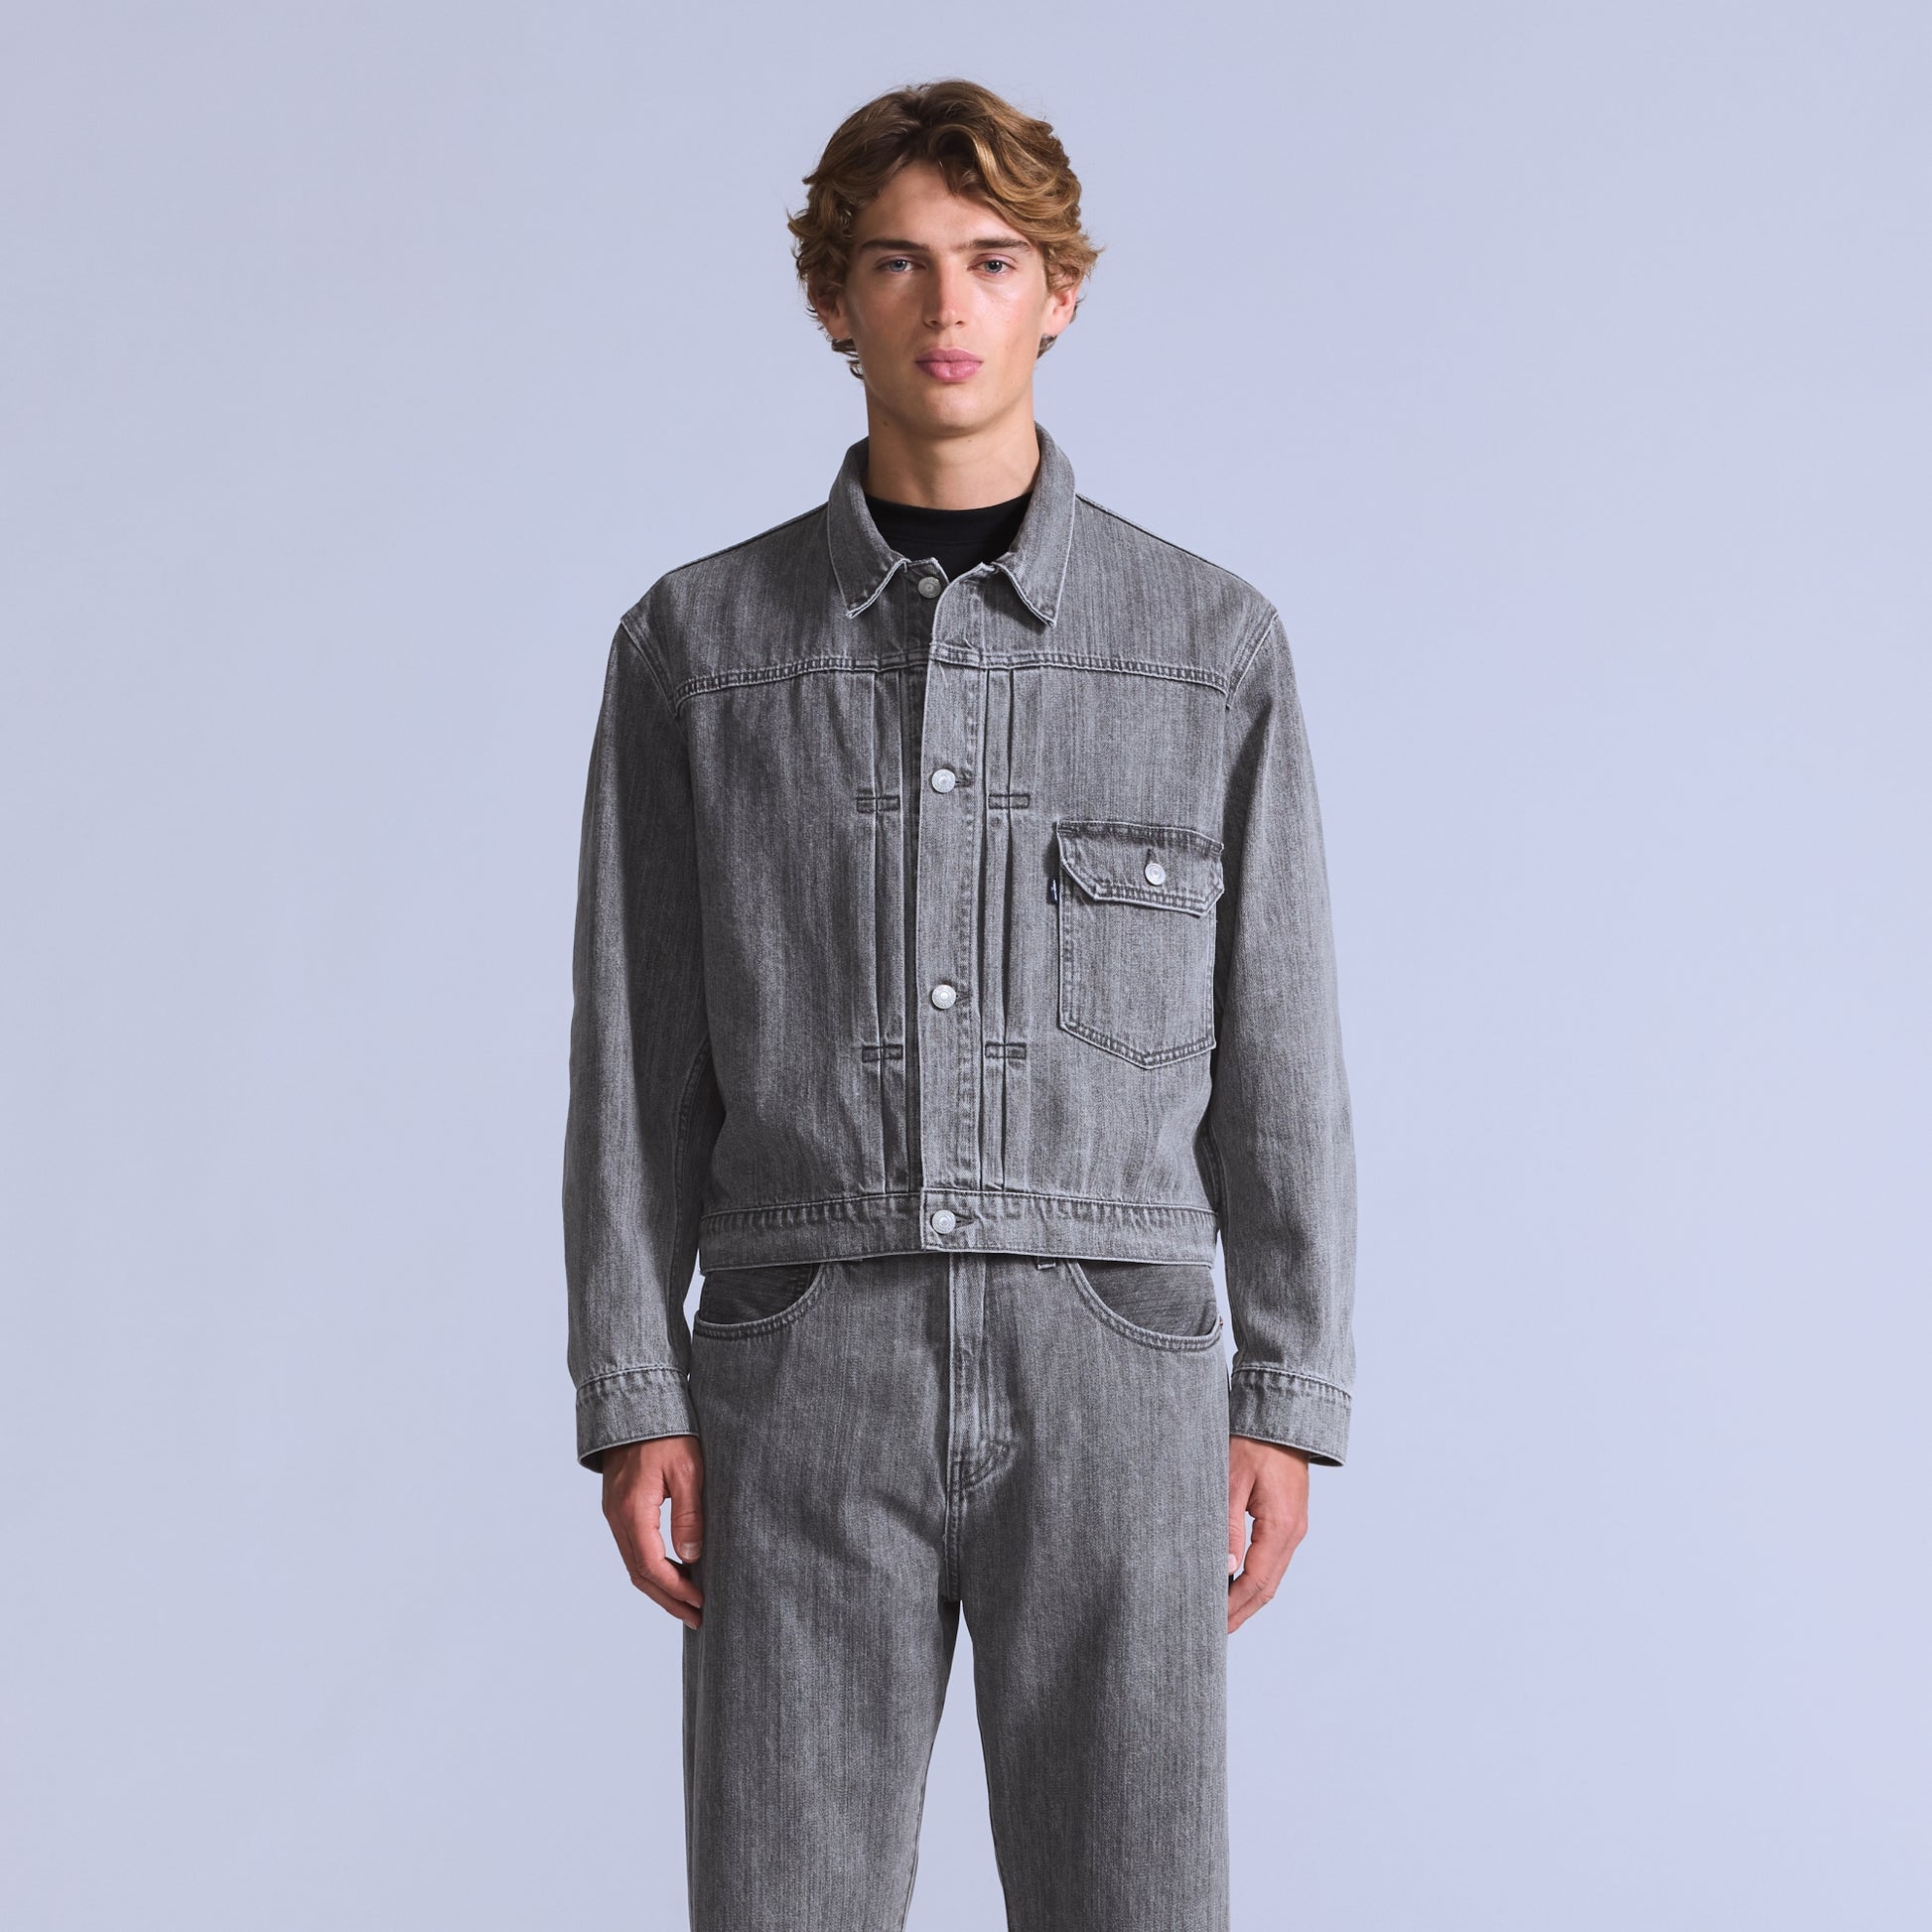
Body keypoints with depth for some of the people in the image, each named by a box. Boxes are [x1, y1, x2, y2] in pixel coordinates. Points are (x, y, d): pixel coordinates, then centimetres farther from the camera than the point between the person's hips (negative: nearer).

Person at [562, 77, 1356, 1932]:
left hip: (1109, 1376, 0)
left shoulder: (1211, 644, 5)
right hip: (809, 1375, 0)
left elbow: (1273, 1050, 6)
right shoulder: (695, 644, 5)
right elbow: (637, 1058, 5)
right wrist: (631, 1405, -2)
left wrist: (1285, 1405, -1)